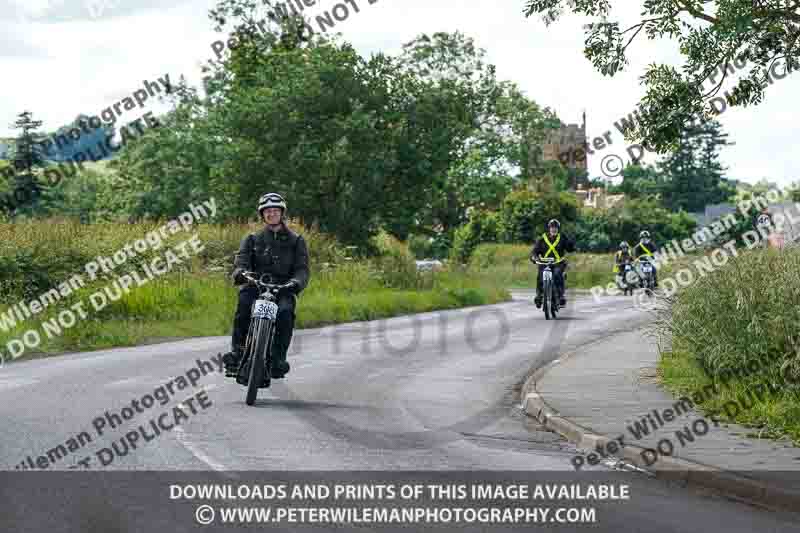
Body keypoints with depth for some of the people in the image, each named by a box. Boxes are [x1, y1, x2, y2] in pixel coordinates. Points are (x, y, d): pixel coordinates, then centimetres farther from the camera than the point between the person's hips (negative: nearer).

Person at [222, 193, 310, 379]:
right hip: (256, 286, 1)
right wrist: (241, 273, -26)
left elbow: (302, 268, 2)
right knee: (244, 303, -33)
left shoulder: (296, 241, 14)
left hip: (283, 289, -1)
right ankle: (237, 351, -29)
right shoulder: (252, 239, 16)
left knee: (285, 312, -33)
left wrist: (296, 282, -22)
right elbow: (241, 261, 0)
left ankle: (279, 358, -25)